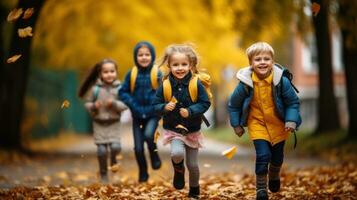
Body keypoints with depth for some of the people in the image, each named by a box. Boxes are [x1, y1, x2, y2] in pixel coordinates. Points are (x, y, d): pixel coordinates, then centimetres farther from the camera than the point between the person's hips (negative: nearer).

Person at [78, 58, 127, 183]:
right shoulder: (96, 88, -3)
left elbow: (125, 105, -7)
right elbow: (87, 103, 4)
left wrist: (114, 103, -22)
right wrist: (93, 106, -16)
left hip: (113, 123, 0)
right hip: (99, 123, 0)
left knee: (115, 147, -15)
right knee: (102, 150, 1)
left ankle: (113, 160, 21)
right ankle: (103, 173, 23)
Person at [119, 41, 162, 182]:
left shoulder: (157, 73, -6)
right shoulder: (131, 74, -2)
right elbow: (123, 92, 1)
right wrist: (133, 105, -12)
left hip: (153, 115, -2)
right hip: (137, 116, 2)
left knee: (148, 135, -29)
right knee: (138, 148, 2)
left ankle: (155, 157, 0)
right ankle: (143, 173, 23)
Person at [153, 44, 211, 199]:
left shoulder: (196, 84, -12)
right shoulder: (165, 85, -9)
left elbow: (205, 103, -9)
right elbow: (156, 104, -3)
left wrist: (190, 111, -24)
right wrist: (164, 107, -24)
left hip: (193, 130, 1)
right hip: (174, 130, 0)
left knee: (193, 165, 9)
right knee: (177, 153, -29)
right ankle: (178, 169, 7)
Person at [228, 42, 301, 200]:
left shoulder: (282, 81, -21)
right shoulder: (246, 83, -19)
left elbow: (293, 102, -8)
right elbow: (233, 104, -3)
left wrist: (291, 121, -18)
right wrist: (236, 125, 0)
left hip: (278, 125, 1)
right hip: (257, 124, -1)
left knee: (277, 156, 16)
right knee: (263, 155, -11)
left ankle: (274, 177, 49)